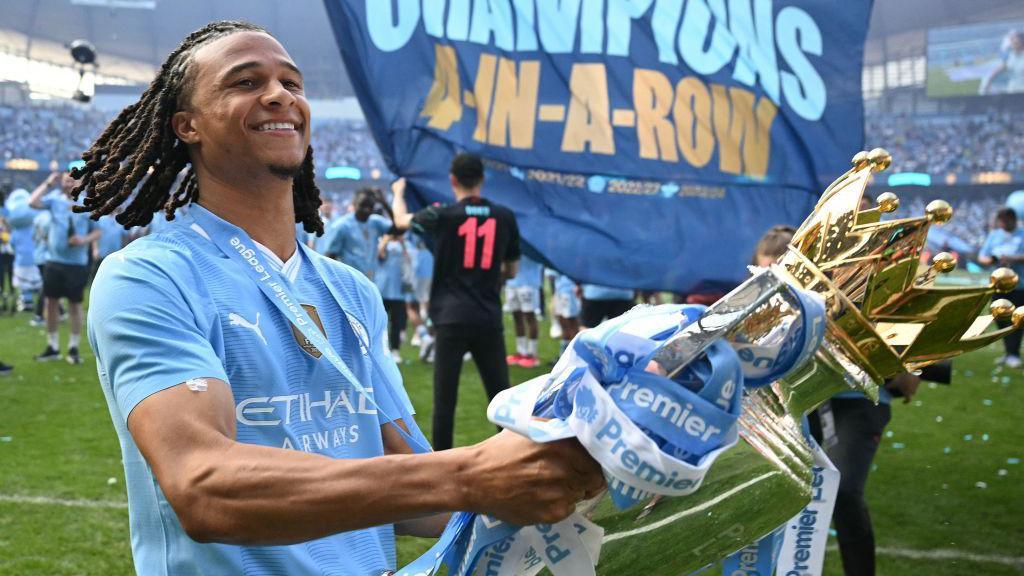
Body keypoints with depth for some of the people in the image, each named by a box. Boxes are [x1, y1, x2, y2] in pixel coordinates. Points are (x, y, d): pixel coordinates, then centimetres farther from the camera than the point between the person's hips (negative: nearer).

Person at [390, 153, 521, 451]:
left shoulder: (443, 215, -2)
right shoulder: (505, 217, 5)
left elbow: (401, 220, 19)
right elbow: (511, 270, 15)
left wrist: (398, 193, 38)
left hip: (451, 319, -2)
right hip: (489, 320, 2)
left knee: (445, 398, 1)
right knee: (501, 395, 8)